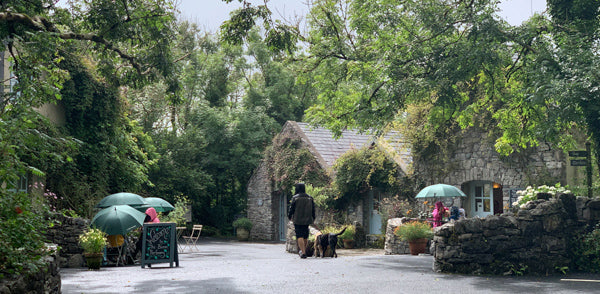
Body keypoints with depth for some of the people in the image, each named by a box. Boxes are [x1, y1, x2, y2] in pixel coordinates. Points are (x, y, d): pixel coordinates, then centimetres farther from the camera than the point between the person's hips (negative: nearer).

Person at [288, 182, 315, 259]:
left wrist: (290, 217, 14)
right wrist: (313, 218, 19)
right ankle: (303, 250, 24)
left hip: (297, 220, -4)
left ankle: (303, 252, -13)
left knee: (299, 236, -4)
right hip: (307, 220, 4)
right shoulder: (310, 198, 4)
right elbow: (313, 209, 8)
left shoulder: (295, 198, -7)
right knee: (305, 236, 14)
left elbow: (291, 209, -2)